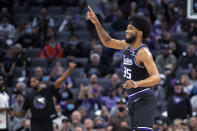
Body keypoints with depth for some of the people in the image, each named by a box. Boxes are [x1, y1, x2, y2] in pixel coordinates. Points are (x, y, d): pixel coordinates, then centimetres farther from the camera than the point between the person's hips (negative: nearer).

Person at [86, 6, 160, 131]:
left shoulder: (143, 52, -16)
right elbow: (107, 42, 26)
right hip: (133, 101, 9)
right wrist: (96, 23, 15)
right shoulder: (127, 45, 11)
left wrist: (136, 84, -42)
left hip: (144, 101, -9)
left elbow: (156, 77, -26)